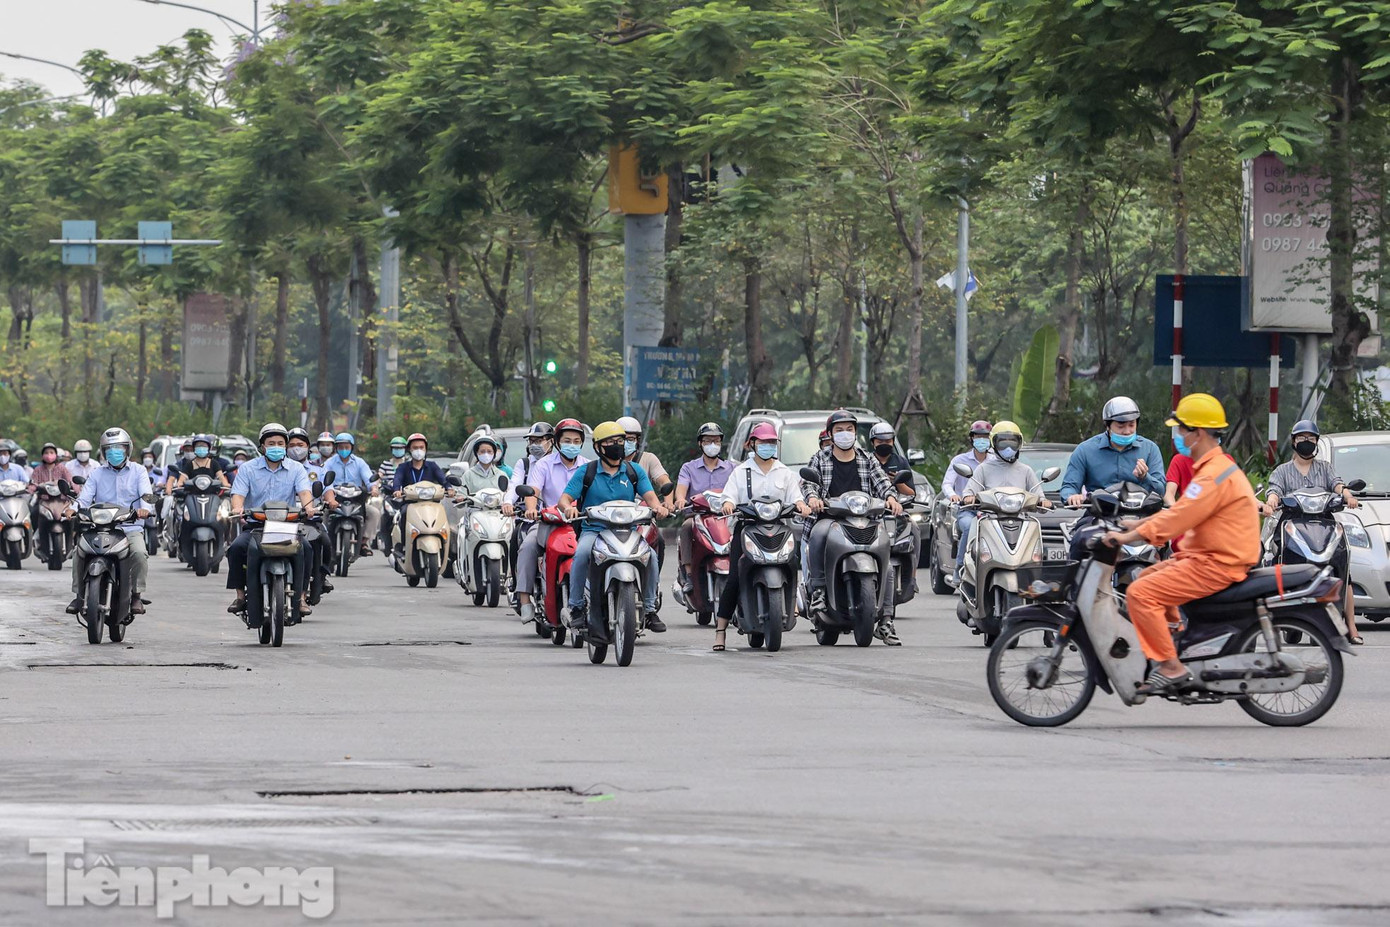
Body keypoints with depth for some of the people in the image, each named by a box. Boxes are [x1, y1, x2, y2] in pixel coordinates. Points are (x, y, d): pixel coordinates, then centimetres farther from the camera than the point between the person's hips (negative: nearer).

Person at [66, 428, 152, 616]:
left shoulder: (138, 472, 11)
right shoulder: (97, 474, 15)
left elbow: (145, 493, -7)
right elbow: (85, 497, 3)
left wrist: (144, 508, -31)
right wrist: (75, 509, -21)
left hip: (131, 528, -2)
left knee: (140, 553, -32)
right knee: (79, 552, -23)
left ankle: (137, 595, -16)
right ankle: (78, 595, -11)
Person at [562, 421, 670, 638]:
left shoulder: (634, 471, 11)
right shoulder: (586, 472, 5)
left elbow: (649, 496, 1)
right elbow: (565, 498, -1)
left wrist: (657, 507, -23)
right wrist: (568, 508, -25)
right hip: (593, 530, -2)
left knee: (650, 556, -25)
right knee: (582, 553, -34)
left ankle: (650, 609, -9)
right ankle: (577, 606, -21)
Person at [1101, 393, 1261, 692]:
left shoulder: (1214, 475, -20)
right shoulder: (1215, 466, 15)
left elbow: (1180, 517, -25)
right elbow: (1182, 510, 22)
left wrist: (1128, 537, -22)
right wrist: (1138, 524, 17)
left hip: (1217, 564, -11)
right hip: (1208, 555, 11)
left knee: (1140, 594, -17)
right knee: (1147, 578, 23)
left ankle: (1170, 666, -18)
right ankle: (1177, 637, 22)